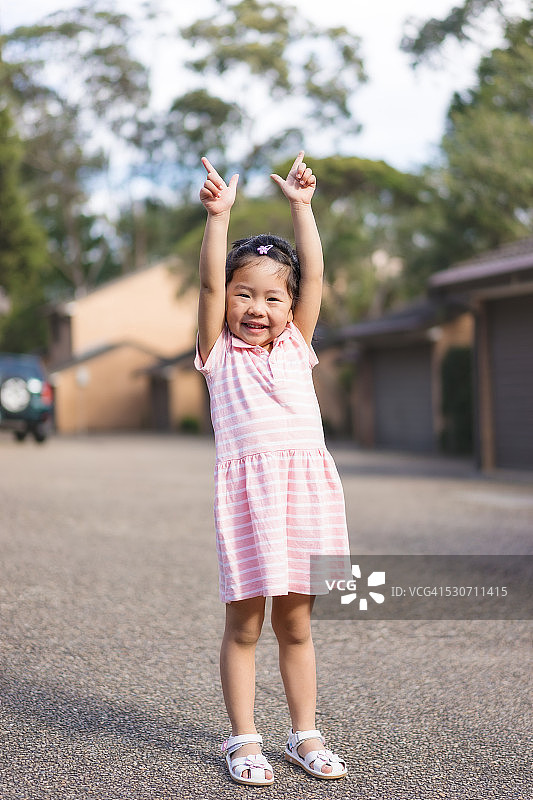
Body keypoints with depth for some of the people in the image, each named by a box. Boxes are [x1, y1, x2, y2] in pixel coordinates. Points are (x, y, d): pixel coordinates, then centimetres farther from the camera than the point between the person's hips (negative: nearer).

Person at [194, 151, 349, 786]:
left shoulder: (296, 346, 16)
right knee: (244, 622, 3)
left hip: (306, 486, 3)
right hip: (246, 486, -2)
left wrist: (300, 205, 4)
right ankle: (243, 739, 15)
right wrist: (218, 216, -12)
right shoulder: (220, 352, 9)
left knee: (295, 622, 10)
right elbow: (210, 285, -4)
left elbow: (313, 276, 9)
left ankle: (305, 735, 21)